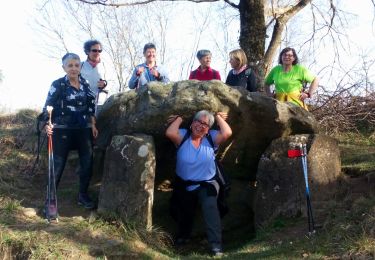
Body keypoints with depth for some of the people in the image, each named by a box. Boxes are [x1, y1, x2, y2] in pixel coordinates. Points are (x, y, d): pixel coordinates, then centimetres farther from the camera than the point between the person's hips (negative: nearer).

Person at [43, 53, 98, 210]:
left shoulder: (84, 84, 8)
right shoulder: (58, 84, -6)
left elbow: (90, 105, 14)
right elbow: (48, 106, -10)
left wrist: (93, 125, 9)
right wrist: (48, 124, -24)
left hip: (83, 129, 5)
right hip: (62, 130, -5)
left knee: (87, 162, 6)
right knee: (58, 164, -1)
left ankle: (83, 195, 21)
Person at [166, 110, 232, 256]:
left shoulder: (212, 138, -7)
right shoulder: (183, 136, -10)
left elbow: (227, 133, -24)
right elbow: (169, 133, -30)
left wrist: (218, 117, -11)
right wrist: (179, 118, -16)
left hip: (207, 184, -2)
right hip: (184, 185, 2)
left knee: (210, 207, -29)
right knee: (185, 212, 23)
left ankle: (216, 246, -30)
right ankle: (183, 236, 55)